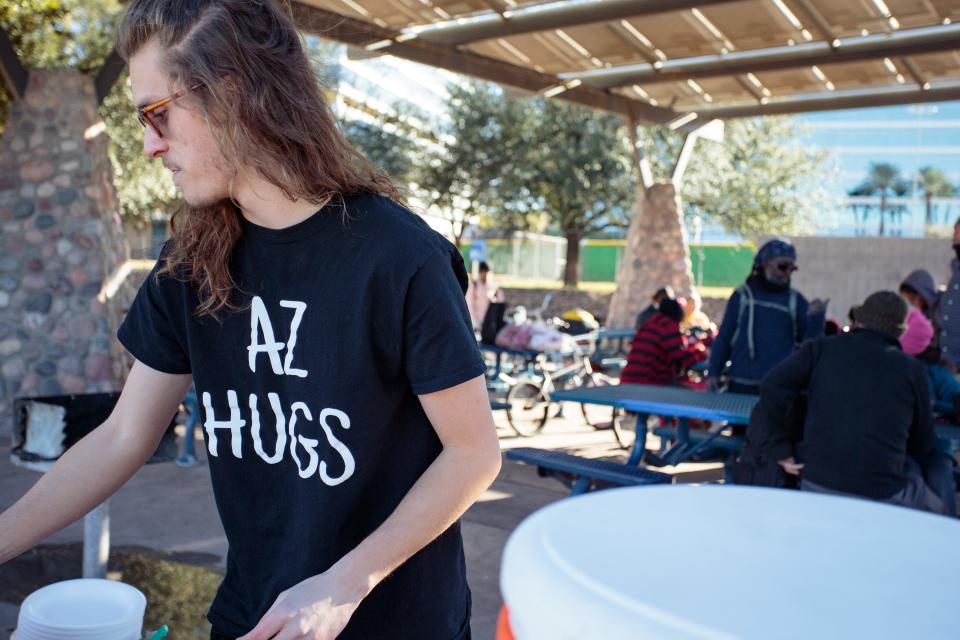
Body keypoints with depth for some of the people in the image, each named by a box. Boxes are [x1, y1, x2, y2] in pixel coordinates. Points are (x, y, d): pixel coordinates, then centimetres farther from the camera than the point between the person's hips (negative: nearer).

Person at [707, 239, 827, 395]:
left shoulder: (795, 300, 7)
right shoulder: (743, 295, 6)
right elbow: (724, 337, 7)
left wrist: (816, 317, -12)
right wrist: (713, 372, 2)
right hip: (741, 385, 0)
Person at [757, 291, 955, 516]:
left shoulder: (821, 350, 6)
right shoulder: (912, 370, 4)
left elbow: (773, 386, -6)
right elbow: (923, 444, 11)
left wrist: (782, 451, 1)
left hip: (815, 484, 3)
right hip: (882, 497, -2)